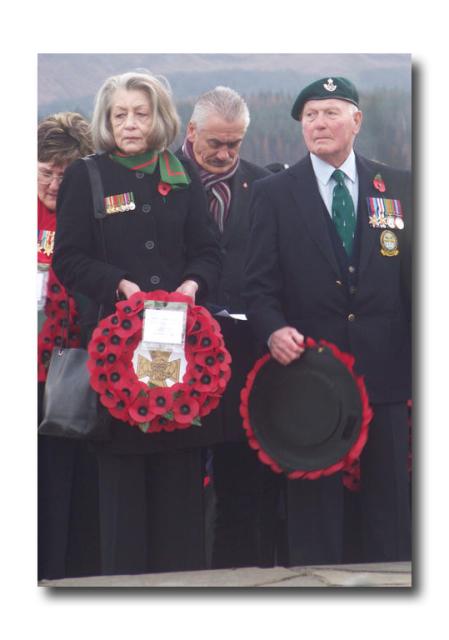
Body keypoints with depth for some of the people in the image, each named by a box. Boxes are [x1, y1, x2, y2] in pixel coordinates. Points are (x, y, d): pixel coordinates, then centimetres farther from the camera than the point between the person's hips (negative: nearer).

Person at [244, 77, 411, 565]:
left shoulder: (399, 188, 9)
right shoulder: (274, 193, 5)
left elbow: (417, 273, 9)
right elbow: (259, 283, 2)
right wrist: (273, 329, -17)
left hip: (385, 370, 1)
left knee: (390, 499, 6)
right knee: (313, 501, 4)